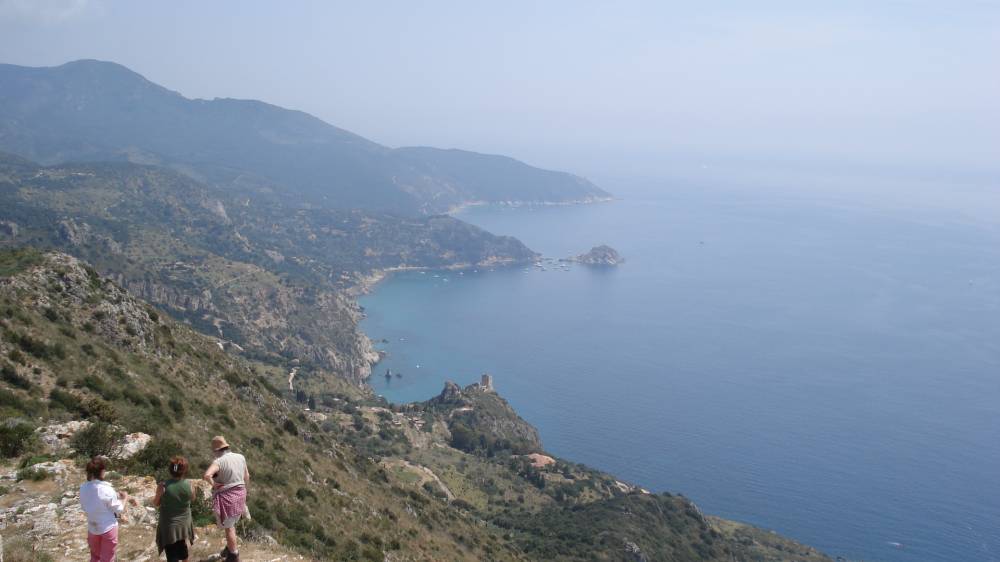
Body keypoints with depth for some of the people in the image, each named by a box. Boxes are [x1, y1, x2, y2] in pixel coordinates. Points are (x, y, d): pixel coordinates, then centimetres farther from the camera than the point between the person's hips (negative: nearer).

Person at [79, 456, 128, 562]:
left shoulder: (83, 488, -11)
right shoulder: (107, 490, -26)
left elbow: (85, 507, 6)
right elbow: (119, 511, -14)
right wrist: (124, 498, 5)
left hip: (92, 528, 5)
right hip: (108, 528, -5)